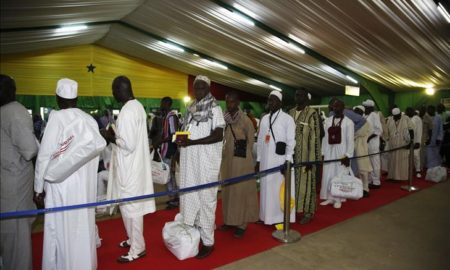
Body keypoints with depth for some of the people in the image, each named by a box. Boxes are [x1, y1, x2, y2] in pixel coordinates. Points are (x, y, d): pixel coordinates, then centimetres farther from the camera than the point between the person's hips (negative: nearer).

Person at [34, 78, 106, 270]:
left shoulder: (57, 117, -11)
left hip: (62, 185, -5)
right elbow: (96, 150, 4)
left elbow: (45, 154, -11)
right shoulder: (89, 119, 1)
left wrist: (39, 186, -4)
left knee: (61, 230, 7)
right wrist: (85, 176, 13)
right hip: (85, 185, 5)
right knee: (83, 227, 16)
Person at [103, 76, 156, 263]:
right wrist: (116, 134, 7)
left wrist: (111, 138, -10)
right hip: (134, 165, 10)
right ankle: (134, 239, 37)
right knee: (132, 206, 21)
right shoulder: (137, 106, 8)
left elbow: (128, 145, -24)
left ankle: (137, 249, 18)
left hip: (129, 167, -10)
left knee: (130, 207, 3)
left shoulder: (127, 112, -22)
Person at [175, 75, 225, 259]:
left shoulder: (214, 108, -5)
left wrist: (191, 142, -21)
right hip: (189, 161, 6)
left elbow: (218, 135, -15)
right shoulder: (191, 109, 15)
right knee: (189, 197, 9)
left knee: (205, 199, 0)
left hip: (205, 161, -6)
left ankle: (207, 241, 10)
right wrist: (180, 139, -2)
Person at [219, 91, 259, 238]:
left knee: (240, 191, 1)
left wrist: (243, 154, 3)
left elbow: (251, 140, -1)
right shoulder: (223, 119, 4)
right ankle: (229, 220, 25)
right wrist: (223, 155, 3)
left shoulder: (245, 120, -8)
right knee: (228, 190, 12)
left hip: (241, 162, -5)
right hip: (226, 160, 5)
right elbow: (221, 138, 9)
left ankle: (241, 223, 11)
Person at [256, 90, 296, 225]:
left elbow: (291, 141, -7)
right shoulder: (264, 119, 12)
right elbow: (260, 140, 12)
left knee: (280, 188, 0)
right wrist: (258, 160, 10)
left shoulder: (287, 118, -4)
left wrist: (287, 160, -14)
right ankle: (267, 216, 22)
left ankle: (282, 218, 12)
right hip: (266, 160, 5)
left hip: (280, 160, -5)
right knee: (267, 188, 10)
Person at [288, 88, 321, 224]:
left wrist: (312, 159, -16)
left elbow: (315, 137, -13)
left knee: (306, 183, 4)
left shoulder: (312, 114, -10)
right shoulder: (291, 113, 9)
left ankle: (308, 212, 17)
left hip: (306, 156, -5)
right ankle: (294, 207, 26)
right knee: (293, 182, 12)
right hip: (292, 155, 6)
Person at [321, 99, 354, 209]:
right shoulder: (327, 121, 8)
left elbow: (350, 140, -7)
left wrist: (348, 155, -12)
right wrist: (323, 153, 3)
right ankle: (329, 197, 18)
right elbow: (324, 138, 6)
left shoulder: (348, 122, -4)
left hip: (342, 152, -3)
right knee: (328, 175, 5)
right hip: (329, 152, 4)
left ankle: (338, 199, 15)